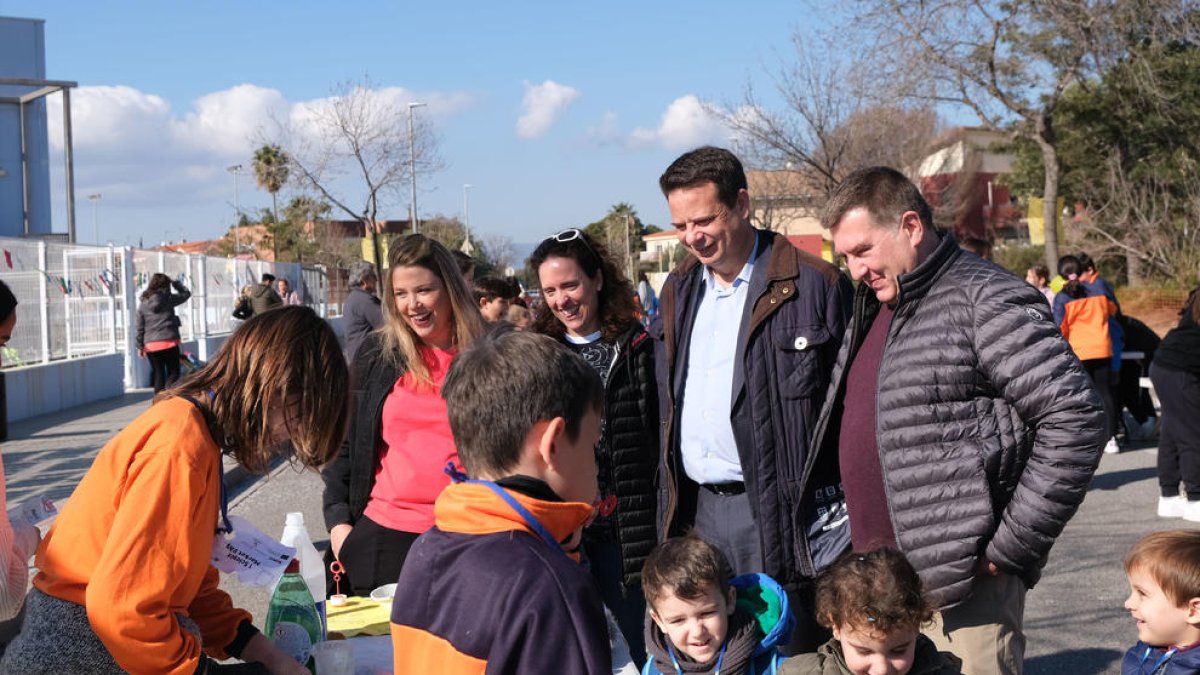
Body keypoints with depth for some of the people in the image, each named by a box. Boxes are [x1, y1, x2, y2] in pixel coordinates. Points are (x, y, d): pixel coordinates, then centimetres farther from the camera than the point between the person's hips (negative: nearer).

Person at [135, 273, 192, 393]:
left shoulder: (143, 302, 7)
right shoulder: (168, 298, -4)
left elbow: (138, 325, 7)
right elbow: (186, 293, 12)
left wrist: (140, 345, 12)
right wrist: (174, 282, 20)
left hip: (151, 345, 4)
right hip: (169, 342, -4)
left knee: (158, 375, 12)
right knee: (173, 374, 2)